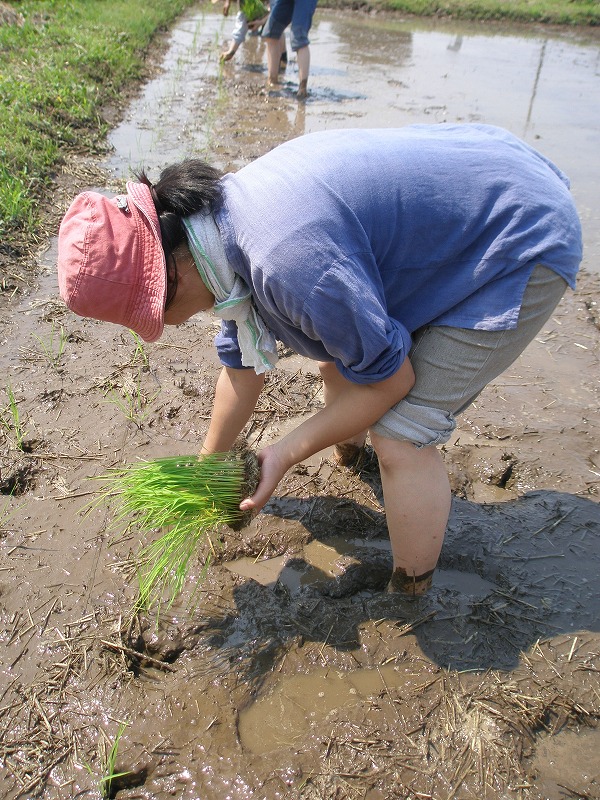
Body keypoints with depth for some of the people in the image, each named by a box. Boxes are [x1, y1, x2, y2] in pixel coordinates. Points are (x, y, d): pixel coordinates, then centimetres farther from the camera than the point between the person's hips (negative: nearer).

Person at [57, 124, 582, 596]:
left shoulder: (289, 261, -36)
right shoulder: (223, 226, -4)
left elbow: (389, 378, -21)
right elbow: (242, 364, 9)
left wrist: (285, 454, -12)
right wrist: (208, 466, 21)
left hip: (521, 243, -8)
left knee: (401, 437, -12)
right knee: (337, 355, 16)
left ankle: (413, 598, 11)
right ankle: (349, 449, 46)